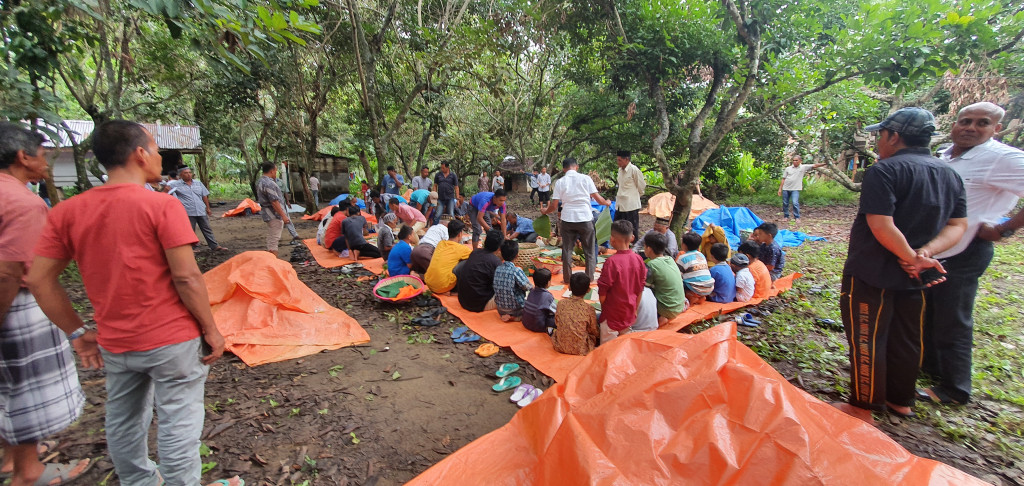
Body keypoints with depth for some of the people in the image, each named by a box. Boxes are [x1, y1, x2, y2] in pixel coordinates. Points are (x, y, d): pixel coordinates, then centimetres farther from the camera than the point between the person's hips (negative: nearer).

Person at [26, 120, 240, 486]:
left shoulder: (67, 212, 1)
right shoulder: (161, 205, -15)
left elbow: (39, 281, 2)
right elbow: (187, 278, -18)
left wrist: (77, 332, 12)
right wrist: (211, 330, -9)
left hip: (114, 343, 6)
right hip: (171, 339, -6)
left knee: (122, 422, 23)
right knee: (177, 424, 6)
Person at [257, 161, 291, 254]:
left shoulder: (260, 181, 14)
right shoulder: (269, 183, -20)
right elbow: (274, 202, -23)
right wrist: (283, 216, -21)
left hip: (267, 214, 11)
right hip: (274, 215, -11)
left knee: (270, 239, 17)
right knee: (274, 239, -7)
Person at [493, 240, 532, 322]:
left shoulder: (497, 269, -5)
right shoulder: (516, 271, -23)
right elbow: (527, 287, -18)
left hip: (500, 310, 6)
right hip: (515, 310, -6)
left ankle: (504, 316, 7)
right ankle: (515, 317, -1)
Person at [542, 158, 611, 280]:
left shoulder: (560, 182, 1)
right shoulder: (585, 178, -1)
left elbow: (554, 206, 0)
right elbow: (598, 199, 0)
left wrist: (545, 211, 20)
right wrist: (607, 203, 21)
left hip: (567, 219, 1)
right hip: (585, 218, -1)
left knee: (567, 250, 13)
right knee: (589, 251, 13)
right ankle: (590, 278, 17)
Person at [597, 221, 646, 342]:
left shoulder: (612, 262, -23)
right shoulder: (638, 259, -5)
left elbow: (603, 290, -18)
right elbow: (640, 289, 5)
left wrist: (602, 306, 2)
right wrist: (635, 310, 16)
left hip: (612, 314, -6)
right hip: (629, 313, 6)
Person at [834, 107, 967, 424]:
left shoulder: (884, 171, -17)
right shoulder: (950, 176, 9)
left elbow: (882, 226, -26)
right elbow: (958, 226, 6)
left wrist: (914, 258, -16)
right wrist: (926, 252, -9)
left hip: (872, 273, -8)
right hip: (913, 279, 8)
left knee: (867, 340, 3)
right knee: (906, 339, 19)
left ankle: (863, 408, 14)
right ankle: (901, 401, 34)